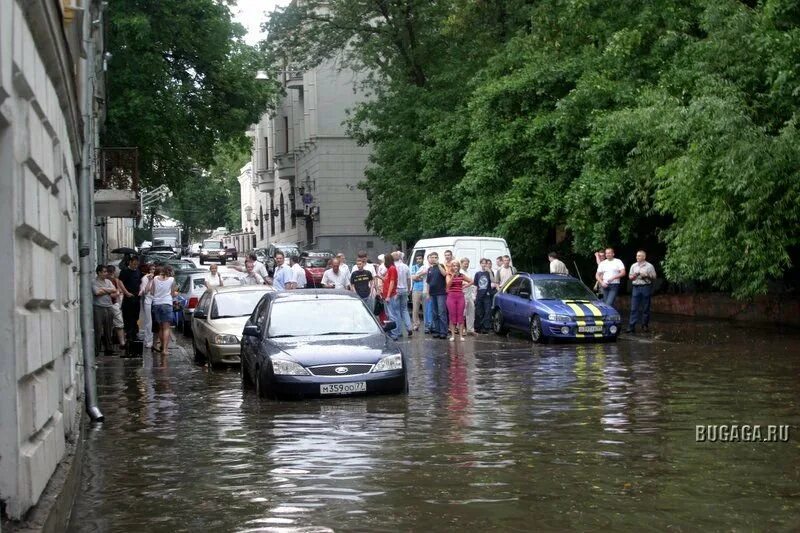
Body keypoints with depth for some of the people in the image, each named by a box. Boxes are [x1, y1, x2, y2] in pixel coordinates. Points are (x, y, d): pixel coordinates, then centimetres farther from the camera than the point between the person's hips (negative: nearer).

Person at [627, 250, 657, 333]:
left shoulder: (649, 266, 4)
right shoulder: (633, 266, 15)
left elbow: (654, 277, 3)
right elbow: (630, 277, 18)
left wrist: (646, 275, -12)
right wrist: (634, 276, -3)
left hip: (646, 287, -3)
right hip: (636, 287, 3)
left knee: (645, 308, 2)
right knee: (634, 308, -4)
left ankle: (645, 325, 11)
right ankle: (631, 326, -8)